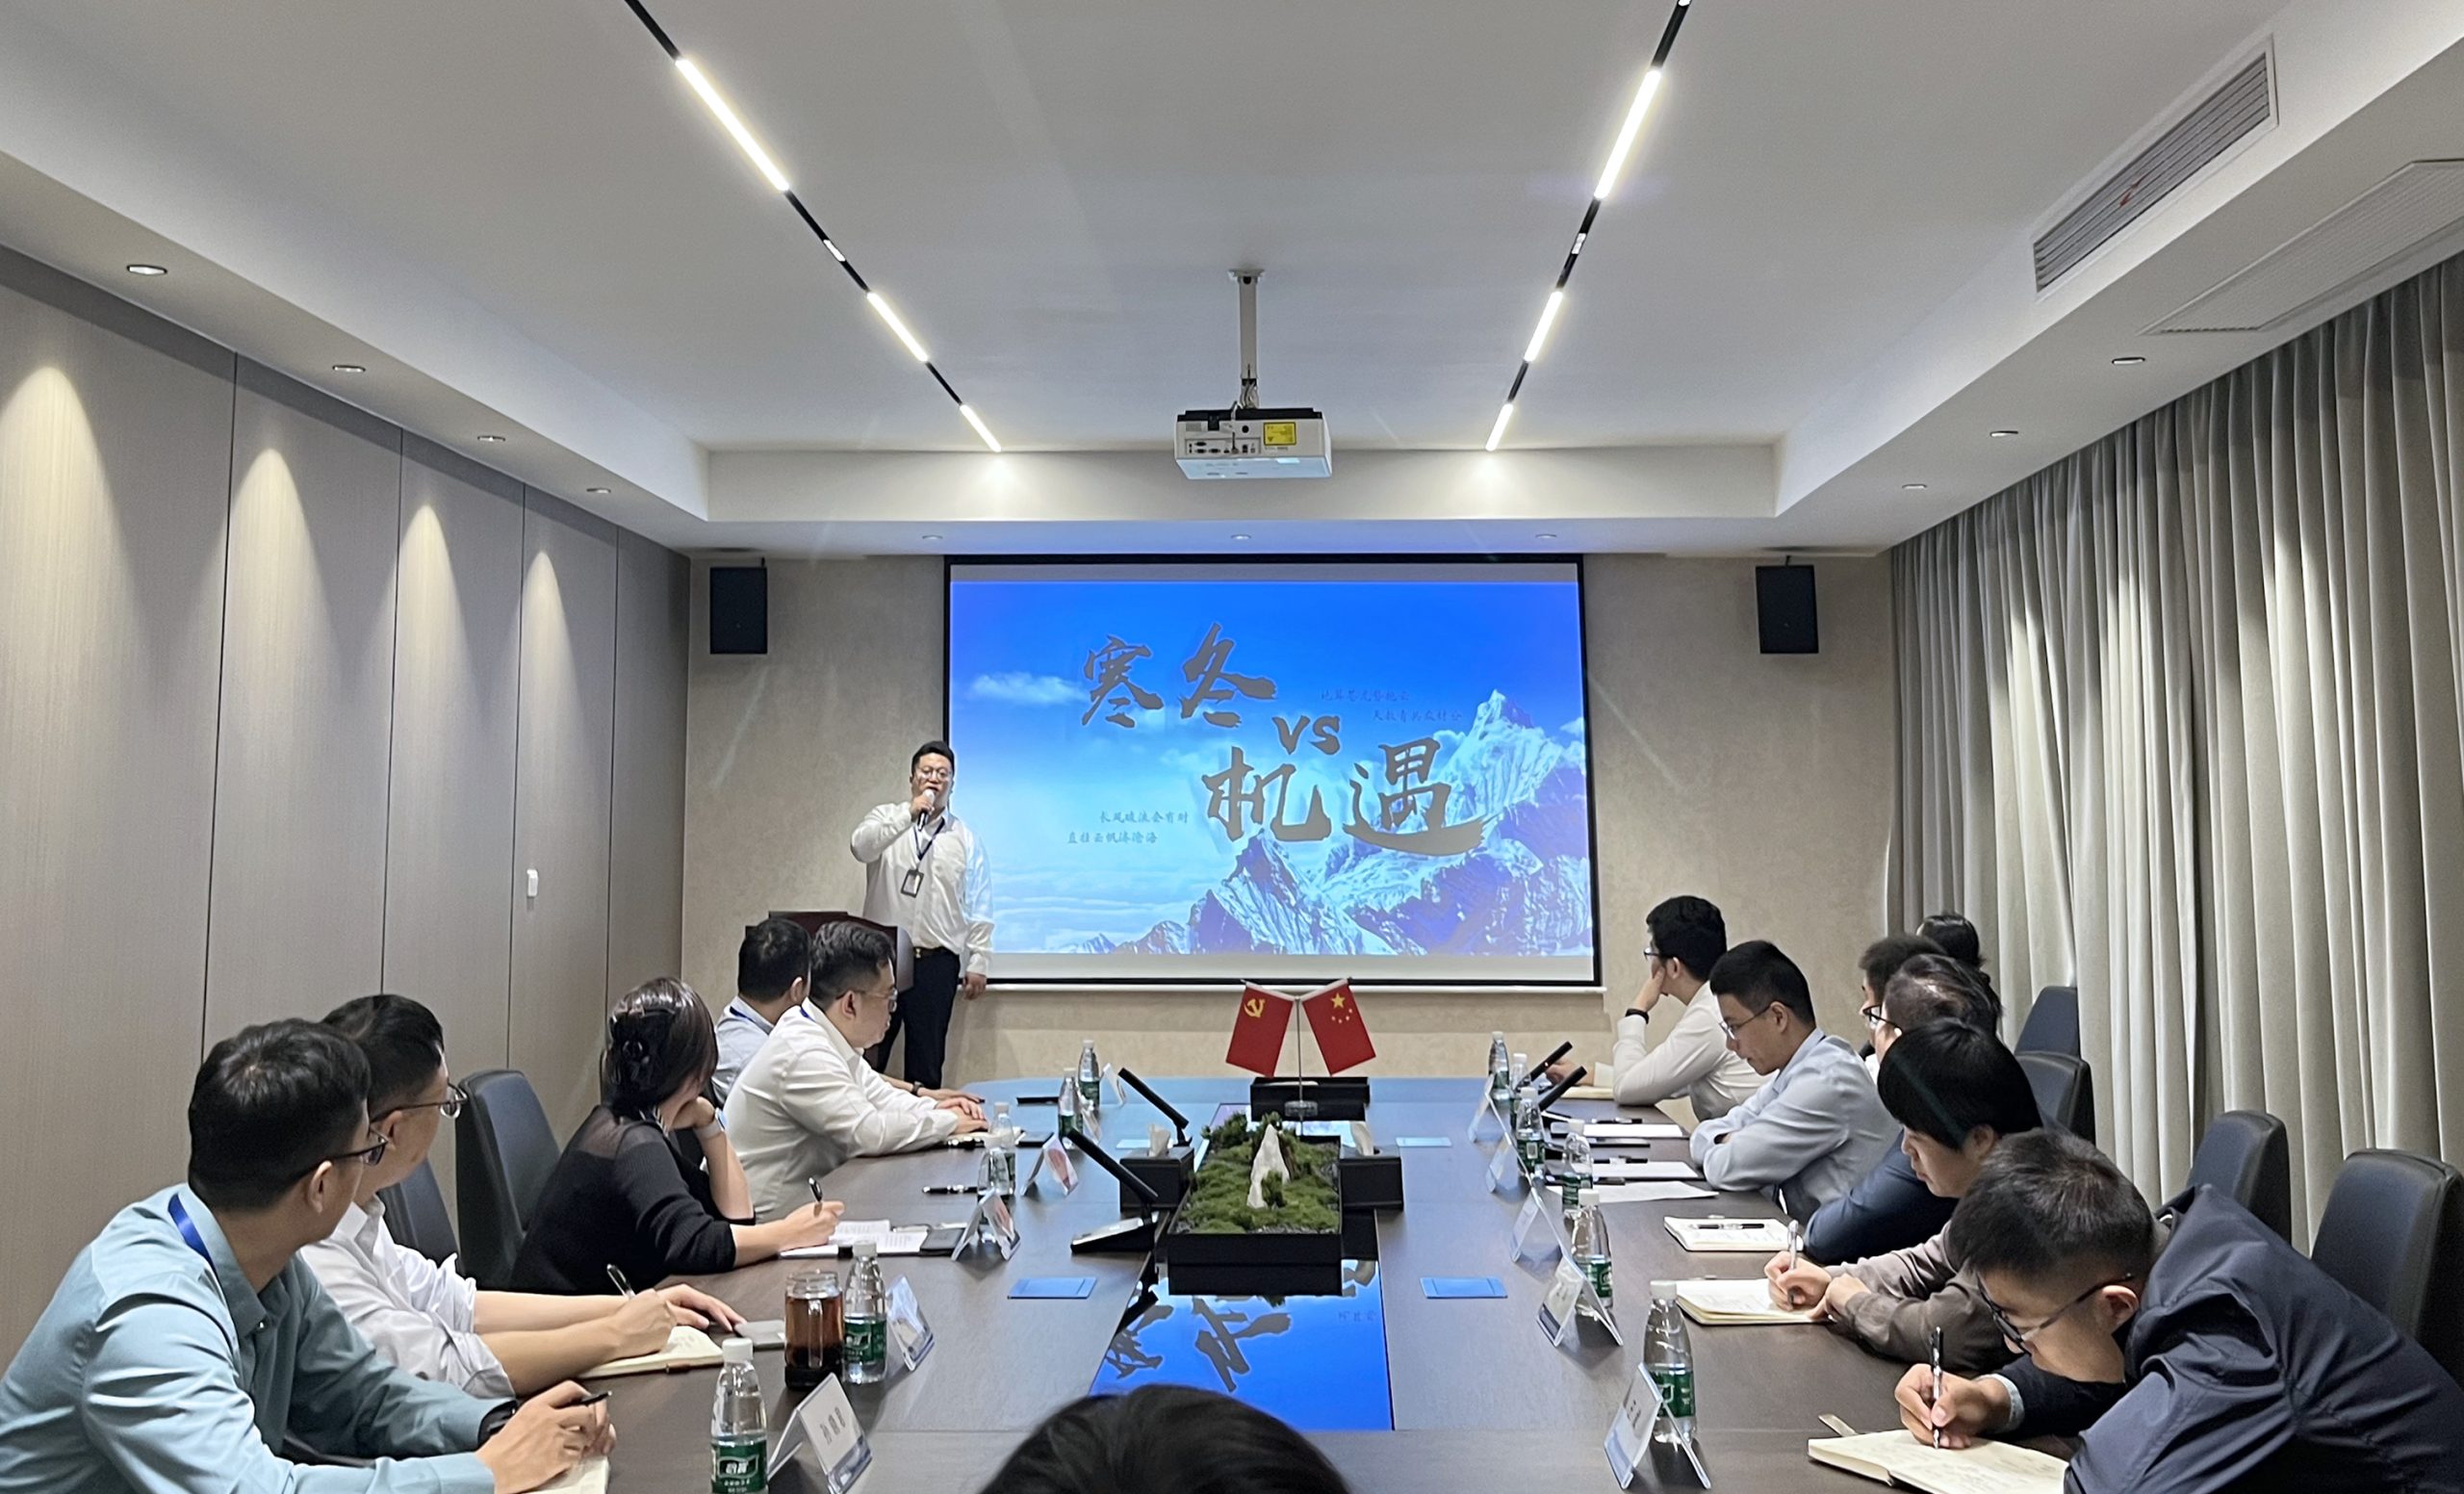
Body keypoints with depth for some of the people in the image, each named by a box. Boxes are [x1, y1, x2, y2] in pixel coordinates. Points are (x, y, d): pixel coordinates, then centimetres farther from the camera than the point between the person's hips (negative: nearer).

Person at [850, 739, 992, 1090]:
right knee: (868, 1052, 2)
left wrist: (977, 962, 2)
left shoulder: (965, 837, 8)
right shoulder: (887, 819, 8)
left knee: (926, 1060, 6)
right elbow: (860, 847, -16)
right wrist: (909, 814, -20)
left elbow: (977, 907, 7)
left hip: (937, 960, 1)